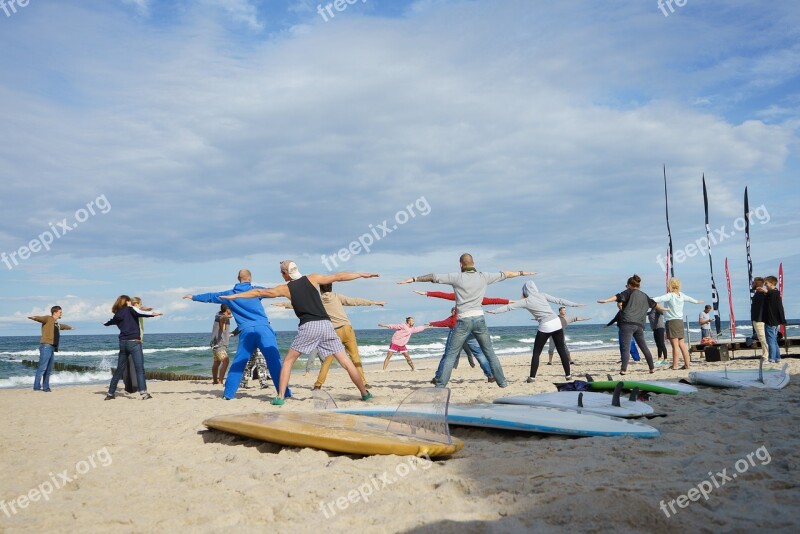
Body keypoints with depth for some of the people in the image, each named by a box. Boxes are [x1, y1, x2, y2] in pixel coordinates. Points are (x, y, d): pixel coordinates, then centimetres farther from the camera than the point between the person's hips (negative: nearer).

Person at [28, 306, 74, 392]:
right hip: (46, 346, -9)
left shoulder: (57, 324, 23)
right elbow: (40, 318, -23)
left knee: (49, 369, 10)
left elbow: (63, 326, 46)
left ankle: (46, 387, 15)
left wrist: (70, 327, 66)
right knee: (42, 367, -10)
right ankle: (37, 386, -7)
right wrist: (33, 317, -45)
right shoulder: (48, 319, -2)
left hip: (52, 347, 9)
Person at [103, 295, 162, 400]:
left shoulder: (117, 315, 14)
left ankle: (110, 393, 22)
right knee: (140, 369, -11)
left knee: (119, 370, 17)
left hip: (123, 343, 6)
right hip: (134, 342, -6)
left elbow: (107, 323, 31)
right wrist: (152, 314, -31)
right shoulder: (130, 310, 1)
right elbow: (139, 313, -20)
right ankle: (143, 392, -24)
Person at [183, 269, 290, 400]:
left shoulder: (229, 294, 16)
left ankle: (228, 393, 12)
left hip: (246, 331, 3)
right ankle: (284, 392, -8)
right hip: (263, 328, -3)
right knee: (274, 360, -5)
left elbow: (211, 296, 28)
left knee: (238, 362, 12)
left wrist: (194, 297, 42)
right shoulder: (255, 290, 7)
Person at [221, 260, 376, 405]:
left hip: (308, 327, -2)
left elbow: (259, 292, 18)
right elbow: (338, 277, 14)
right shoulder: (312, 278, 12)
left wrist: (235, 295, 28)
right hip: (326, 324, 2)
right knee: (346, 362, 6)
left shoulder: (285, 288, 11)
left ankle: (280, 397, 8)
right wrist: (362, 274, 23)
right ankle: (365, 393, 9)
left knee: (288, 361, 15)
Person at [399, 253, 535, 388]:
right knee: (490, 352, 14)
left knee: (450, 355, 3)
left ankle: (440, 385, 0)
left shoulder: (457, 277, -3)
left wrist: (413, 279, 8)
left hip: (463, 321, -2)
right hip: (479, 319, 2)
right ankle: (502, 381, 19)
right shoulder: (483, 277, 5)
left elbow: (434, 277, -1)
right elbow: (506, 274, 17)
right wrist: (523, 273, 33)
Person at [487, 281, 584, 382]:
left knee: (536, 352, 6)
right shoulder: (542, 295, 10)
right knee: (562, 350, 12)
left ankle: (532, 377, 2)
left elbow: (509, 307, 2)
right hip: (557, 322, 4)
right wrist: (576, 304, 20)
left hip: (545, 326, -4)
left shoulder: (526, 301, 1)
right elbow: (559, 300, 12)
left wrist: (493, 311, 8)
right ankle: (568, 375, 15)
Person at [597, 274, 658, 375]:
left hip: (627, 323, -6)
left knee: (626, 347, -12)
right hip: (639, 325, 6)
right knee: (644, 347, 20)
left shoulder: (630, 292, 5)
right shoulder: (644, 296, 23)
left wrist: (606, 300, -28)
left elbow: (619, 296, -14)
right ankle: (652, 368, 27)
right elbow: (654, 304, 41)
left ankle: (624, 369, -22)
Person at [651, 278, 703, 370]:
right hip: (680, 321, 7)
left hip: (672, 321, -7)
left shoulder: (670, 295, -11)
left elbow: (660, 299, -28)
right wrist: (697, 301, 52)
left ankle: (675, 366, -8)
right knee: (682, 344, 12)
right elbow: (689, 298, 32)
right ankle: (687, 364, 16)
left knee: (675, 345, -9)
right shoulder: (681, 295, 12)